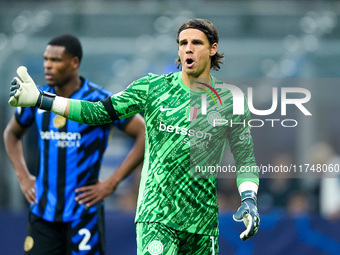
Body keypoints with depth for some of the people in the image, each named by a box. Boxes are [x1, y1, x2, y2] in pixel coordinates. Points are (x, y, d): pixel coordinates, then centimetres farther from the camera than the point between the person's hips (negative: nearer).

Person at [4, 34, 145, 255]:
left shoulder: (99, 101, -10)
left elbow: (147, 136, -10)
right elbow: (12, 133, 25)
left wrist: (111, 183, -12)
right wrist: (23, 176, 11)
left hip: (83, 213, -4)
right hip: (42, 212, 4)